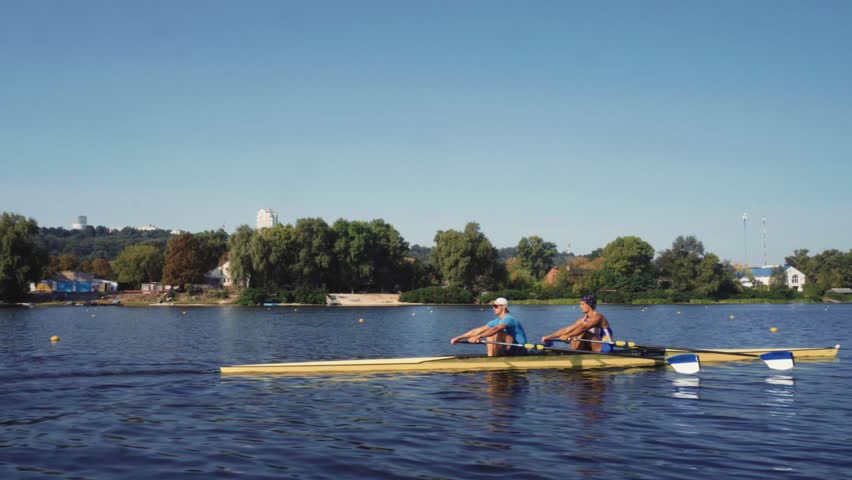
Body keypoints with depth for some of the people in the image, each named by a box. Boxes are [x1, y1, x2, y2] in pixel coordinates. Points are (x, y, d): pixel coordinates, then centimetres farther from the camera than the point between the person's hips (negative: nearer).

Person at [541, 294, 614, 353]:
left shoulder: (597, 316, -15)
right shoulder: (585, 319, 9)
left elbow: (583, 327, -33)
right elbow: (567, 329, 4)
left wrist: (567, 336, -41)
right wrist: (549, 337, -4)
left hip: (606, 348, -8)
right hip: (596, 348, 8)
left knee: (582, 332, -23)